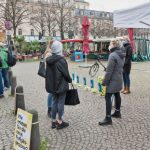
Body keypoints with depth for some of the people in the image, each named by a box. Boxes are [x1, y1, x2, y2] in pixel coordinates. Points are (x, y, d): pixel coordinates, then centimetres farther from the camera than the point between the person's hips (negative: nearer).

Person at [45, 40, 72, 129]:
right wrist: (70, 80, 4)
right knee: (61, 102, 4)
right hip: (61, 85, -7)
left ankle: (54, 121, 24)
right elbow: (66, 74, -14)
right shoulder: (61, 60, -18)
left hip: (52, 85, 7)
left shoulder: (49, 60, 3)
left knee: (54, 102, 16)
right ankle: (60, 122, 13)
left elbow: (48, 73, 8)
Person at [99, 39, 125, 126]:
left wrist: (105, 81, -17)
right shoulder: (121, 55, 10)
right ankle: (117, 112, 33)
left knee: (108, 97, -8)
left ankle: (108, 118, -6)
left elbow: (109, 70, -22)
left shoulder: (113, 55, -20)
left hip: (113, 80, -10)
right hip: (119, 79, 10)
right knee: (117, 95, 19)